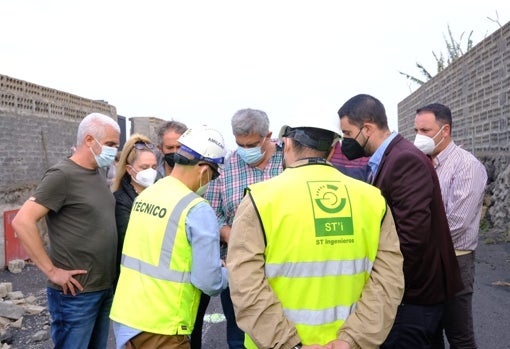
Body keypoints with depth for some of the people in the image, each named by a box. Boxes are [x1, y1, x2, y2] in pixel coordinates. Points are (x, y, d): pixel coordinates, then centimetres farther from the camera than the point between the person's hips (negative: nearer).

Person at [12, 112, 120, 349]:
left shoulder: (99, 175, 10)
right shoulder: (62, 175, -14)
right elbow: (22, 222, -20)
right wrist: (51, 270, -19)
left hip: (106, 287, 8)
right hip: (76, 293, -8)